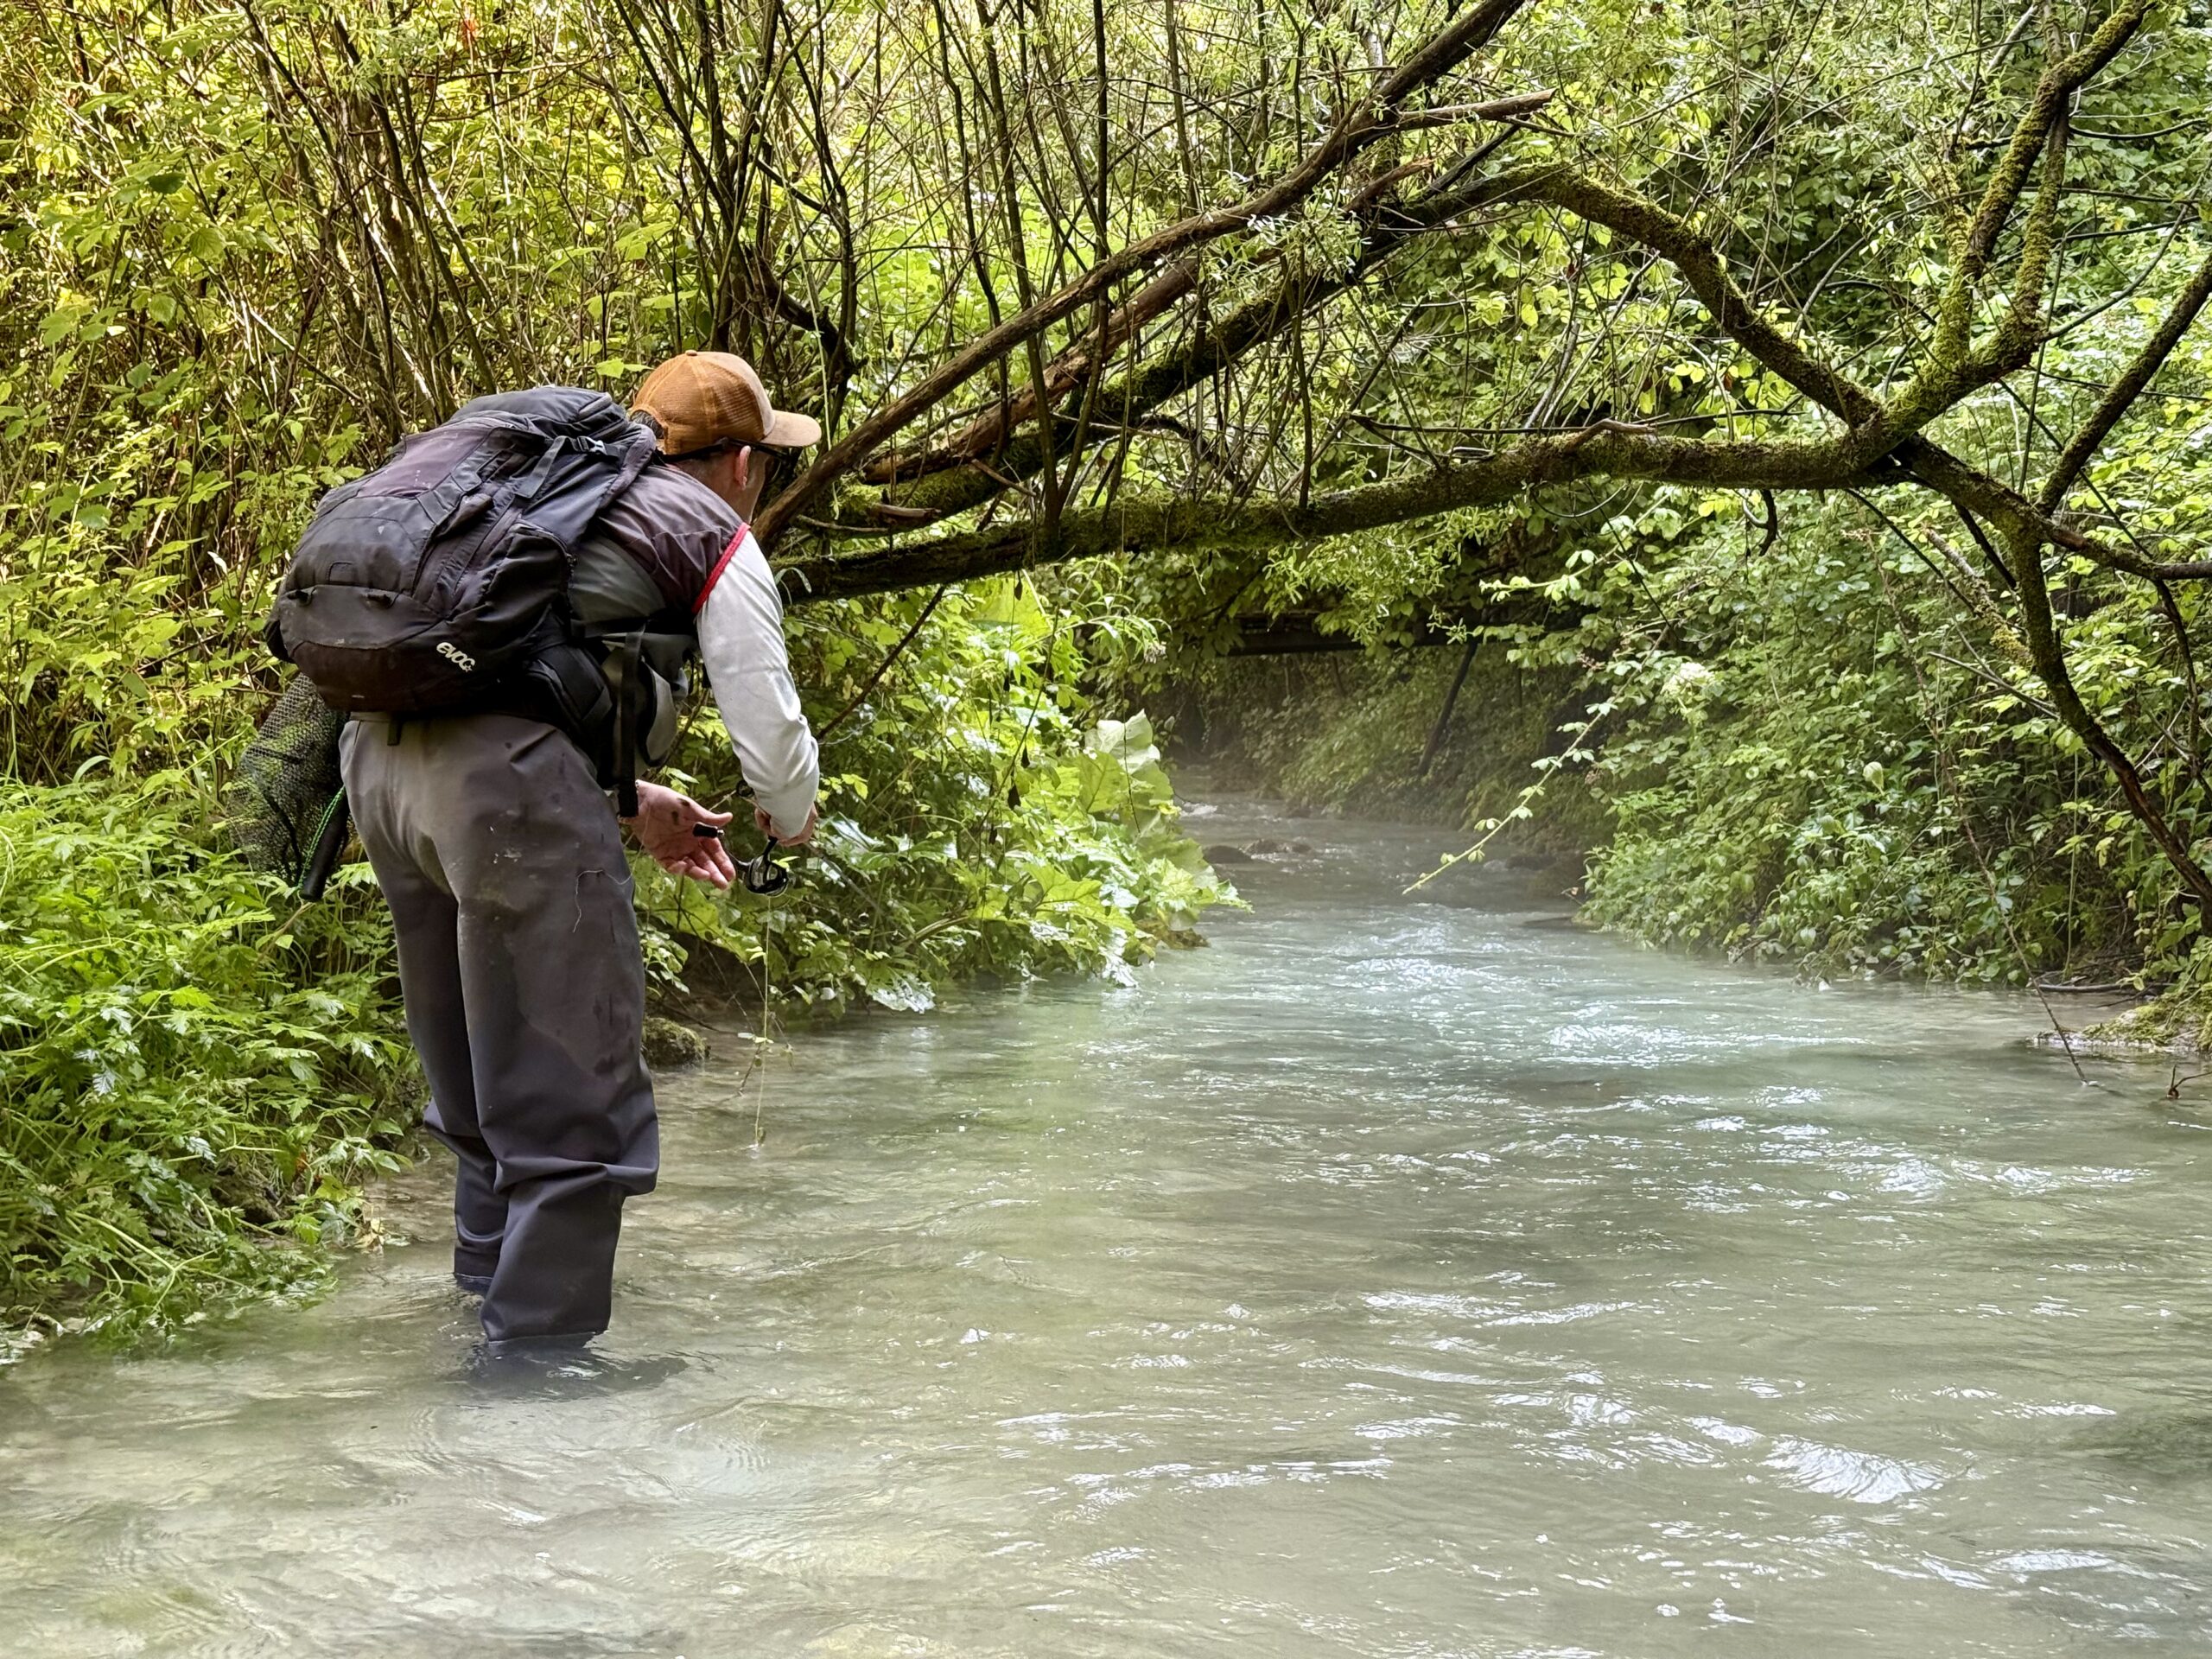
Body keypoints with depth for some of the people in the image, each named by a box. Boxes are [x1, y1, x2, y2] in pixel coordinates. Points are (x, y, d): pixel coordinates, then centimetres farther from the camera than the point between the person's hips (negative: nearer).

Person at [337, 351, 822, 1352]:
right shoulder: (719, 544, 9)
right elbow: (772, 738, 5)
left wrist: (634, 806, 38)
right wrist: (791, 821, 28)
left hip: (381, 746, 8)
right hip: (504, 775, -8)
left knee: (480, 1097, 21)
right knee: (576, 1112, 0)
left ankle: (489, 1316, 31)